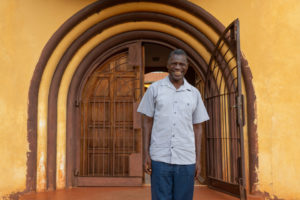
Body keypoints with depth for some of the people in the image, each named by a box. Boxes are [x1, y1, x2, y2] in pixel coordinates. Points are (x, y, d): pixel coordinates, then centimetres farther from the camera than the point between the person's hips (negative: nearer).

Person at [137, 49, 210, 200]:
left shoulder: (194, 93, 8)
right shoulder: (154, 88, 4)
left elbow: (197, 128, 11)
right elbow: (147, 122, 4)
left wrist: (198, 159, 5)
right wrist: (146, 154, -3)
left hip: (186, 160, 2)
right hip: (160, 159, -1)